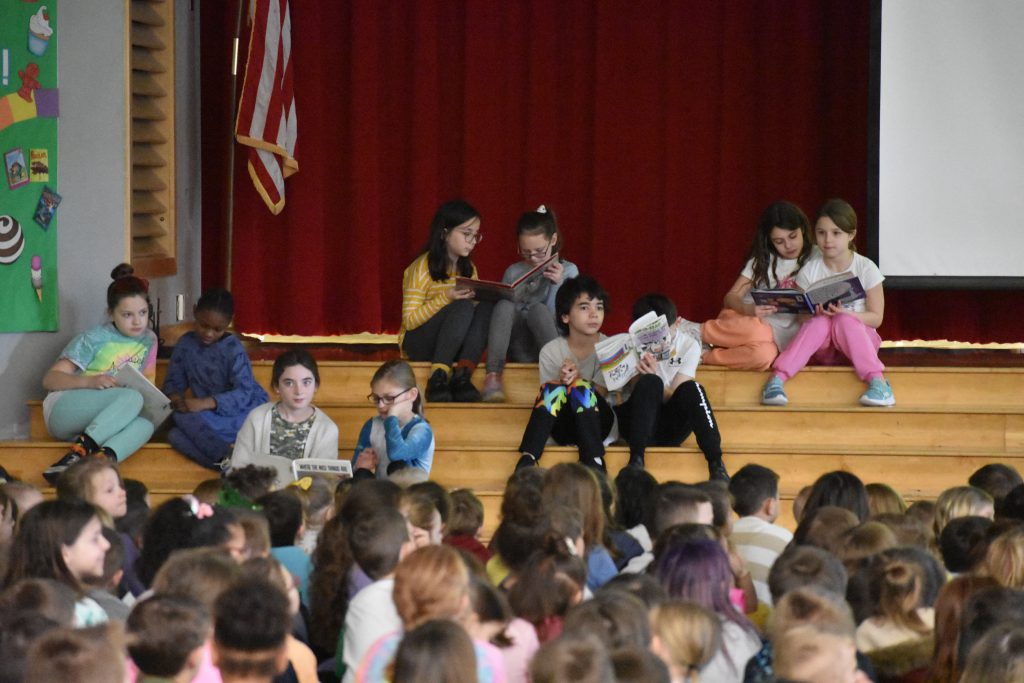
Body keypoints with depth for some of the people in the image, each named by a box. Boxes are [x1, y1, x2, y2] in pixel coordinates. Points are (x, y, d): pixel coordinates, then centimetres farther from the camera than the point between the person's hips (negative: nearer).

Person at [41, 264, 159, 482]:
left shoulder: (148, 340, 11)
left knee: (145, 424, -31)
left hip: (102, 422, 4)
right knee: (132, 397, -32)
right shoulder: (93, 340, -4)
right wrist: (90, 381, -25)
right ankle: (81, 449, -44)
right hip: (63, 411, -4)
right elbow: (50, 380, -7)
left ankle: (102, 458, -54)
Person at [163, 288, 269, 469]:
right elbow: (173, 381, 6)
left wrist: (205, 403, -33)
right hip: (210, 416, 5)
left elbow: (243, 394, -19)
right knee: (175, 436, -27)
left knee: (186, 418, -30)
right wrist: (174, 396, -20)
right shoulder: (186, 344, 3)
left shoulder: (233, 349, -10)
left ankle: (226, 460, -28)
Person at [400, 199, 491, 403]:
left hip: (452, 345, 6)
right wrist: (446, 298, -26)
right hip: (418, 344, -6)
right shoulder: (422, 269, -12)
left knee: (486, 308, -22)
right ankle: (438, 377, -40)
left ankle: (462, 375, -34)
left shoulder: (468, 269, 8)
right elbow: (410, 321, -15)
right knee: (462, 307, -32)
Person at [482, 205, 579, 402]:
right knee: (504, 305, -27)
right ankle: (493, 375, -41)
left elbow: (558, 318, -2)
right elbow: (503, 311, 13)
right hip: (519, 351, 2)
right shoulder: (513, 272, 11)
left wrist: (557, 284, -17)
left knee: (538, 309, -32)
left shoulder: (567, 271, 6)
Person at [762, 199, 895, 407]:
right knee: (819, 322, -32)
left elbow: (876, 317, -5)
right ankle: (777, 379, -44)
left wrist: (845, 314, -22)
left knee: (843, 321, -34)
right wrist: (815, 313, -21)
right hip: (823, 349, 1)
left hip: (857, 337, -1)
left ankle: (877, 382, -43)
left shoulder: (866, 269, -4)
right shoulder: (810, 270, 0)